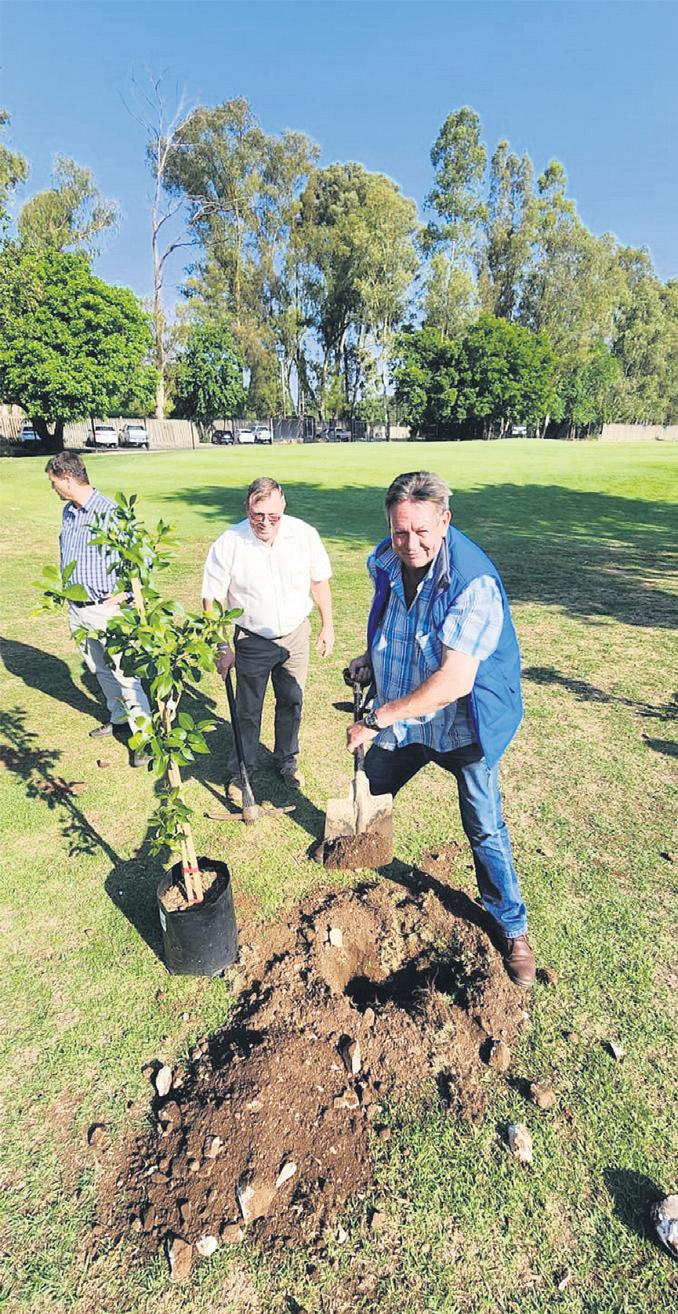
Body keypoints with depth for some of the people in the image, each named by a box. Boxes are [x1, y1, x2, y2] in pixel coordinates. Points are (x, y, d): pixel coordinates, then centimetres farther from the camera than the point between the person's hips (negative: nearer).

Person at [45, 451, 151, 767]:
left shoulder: (109, 512, -16)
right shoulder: (68, 511, 9)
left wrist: (125, 592, -20)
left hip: (106, 610, -8)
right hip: (76, 608, 8)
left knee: (123, 674, -5)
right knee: (100, 670, 18)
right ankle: (119, 716, 36)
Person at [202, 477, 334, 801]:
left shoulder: (304, 534, -11)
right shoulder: (228, 544, -17)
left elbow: (319, 581, 3)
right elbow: (212, 600, -11)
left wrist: (327, 626, 6)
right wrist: (222, 648, -13)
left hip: (295, 635, 2)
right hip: (252, 641, -2)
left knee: (291, 702, 16)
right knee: (248, 711, 10)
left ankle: (287, 760, 40)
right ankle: (240, 772, 32)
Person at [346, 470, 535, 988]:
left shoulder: (473, 582, -30)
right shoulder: (384, 561, -9)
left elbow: (455, 682, -36)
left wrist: (378, 718, -31)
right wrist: (373, 656, -2)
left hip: (463, 725, -5)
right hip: (400, 714, 6)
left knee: (484, 829, 3)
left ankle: (513, 928, 29)